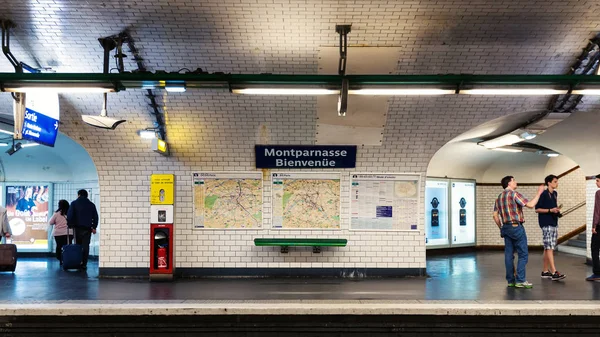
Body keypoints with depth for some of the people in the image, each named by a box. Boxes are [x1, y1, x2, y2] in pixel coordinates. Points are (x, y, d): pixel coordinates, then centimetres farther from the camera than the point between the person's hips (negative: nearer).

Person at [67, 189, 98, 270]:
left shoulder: (74, 203, 1)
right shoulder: (91, 204, 7)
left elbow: (69, 215, -5)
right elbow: (95, 217, 6)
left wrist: (70, 225, 4)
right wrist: (94, 227, 10)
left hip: (77, 228, -1)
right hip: (88, 228, 1)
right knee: (86, 246, 1)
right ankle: (84, 264, -3)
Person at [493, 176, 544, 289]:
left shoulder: (499, 198, 13)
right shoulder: (514, 194, -10)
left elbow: (495, 215, 13)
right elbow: (531, 204, -16)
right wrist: (539, 192, -5)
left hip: (505, 228, 8)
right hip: (516, 227, -8)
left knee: (509, 254, 8)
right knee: (523, 254, -2)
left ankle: (510, 280, 11)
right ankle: (520, 280, -4)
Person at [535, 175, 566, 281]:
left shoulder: (555, 194, 15)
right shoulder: (543, 194, -9)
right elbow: (537, 209, -11)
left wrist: (557, 210, 9)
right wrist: (550, 210, -19)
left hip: (554, 223, 8)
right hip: (546, 224, -8)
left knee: (548, 248, 11)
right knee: (549, 248, -12)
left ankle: (545, 271, 16)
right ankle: (554, 272, -16)